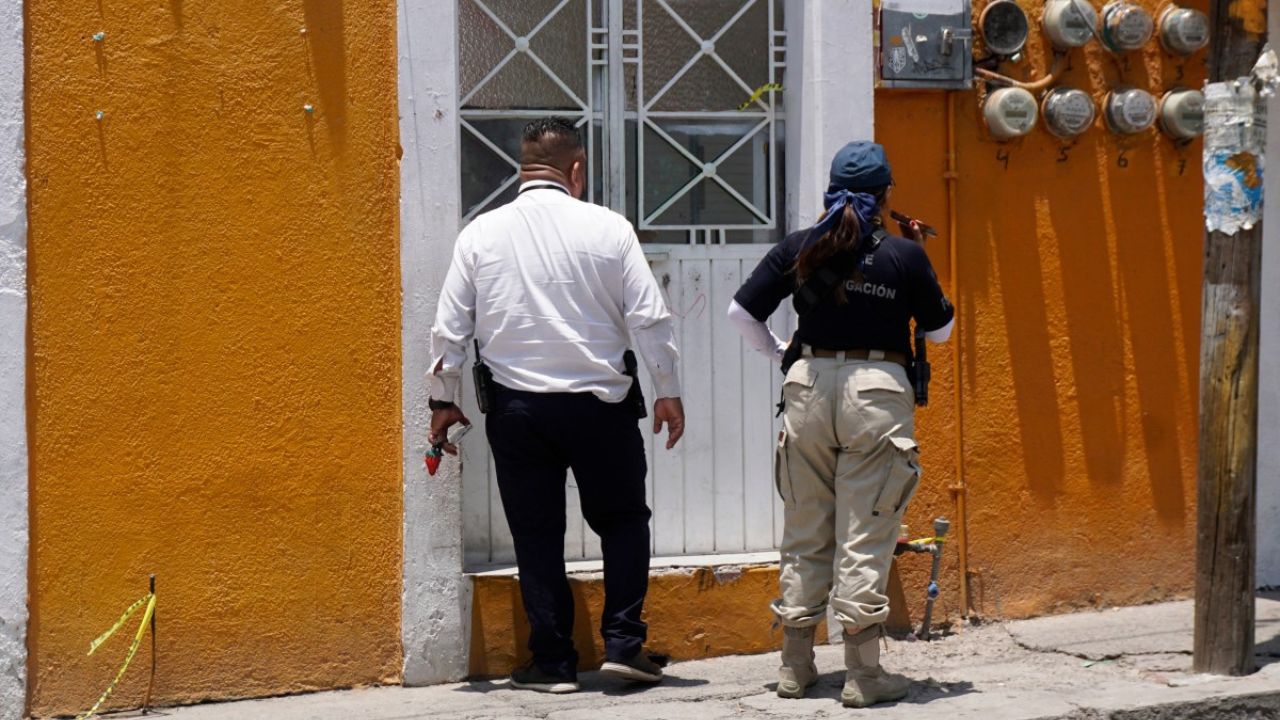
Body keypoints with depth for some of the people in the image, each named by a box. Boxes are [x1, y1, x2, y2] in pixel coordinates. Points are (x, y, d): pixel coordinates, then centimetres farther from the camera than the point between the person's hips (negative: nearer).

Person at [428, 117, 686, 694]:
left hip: (516, 407, 2)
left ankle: (552, 662, 11)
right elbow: (650, 319, -4)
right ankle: (623, 643, 7)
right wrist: (668, 392, 6)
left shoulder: (480, 234, 0)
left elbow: (450, 328, 2)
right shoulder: (607, 228, -5)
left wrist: (443, 401, 13)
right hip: (598, 403, -1)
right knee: (623, 520, 15)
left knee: (537, 534, 9)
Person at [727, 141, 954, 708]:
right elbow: (940, 329, 8)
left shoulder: (800, 249, 2)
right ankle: (863, 674, 1)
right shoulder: (905, 255, -3)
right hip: (876, 390, -3)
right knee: (866, 536, 0)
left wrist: (778, 353, 17)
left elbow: (741, 312, 3)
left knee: (805, 533, 12)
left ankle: (795, 665, 18)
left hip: (808, 385, 3)